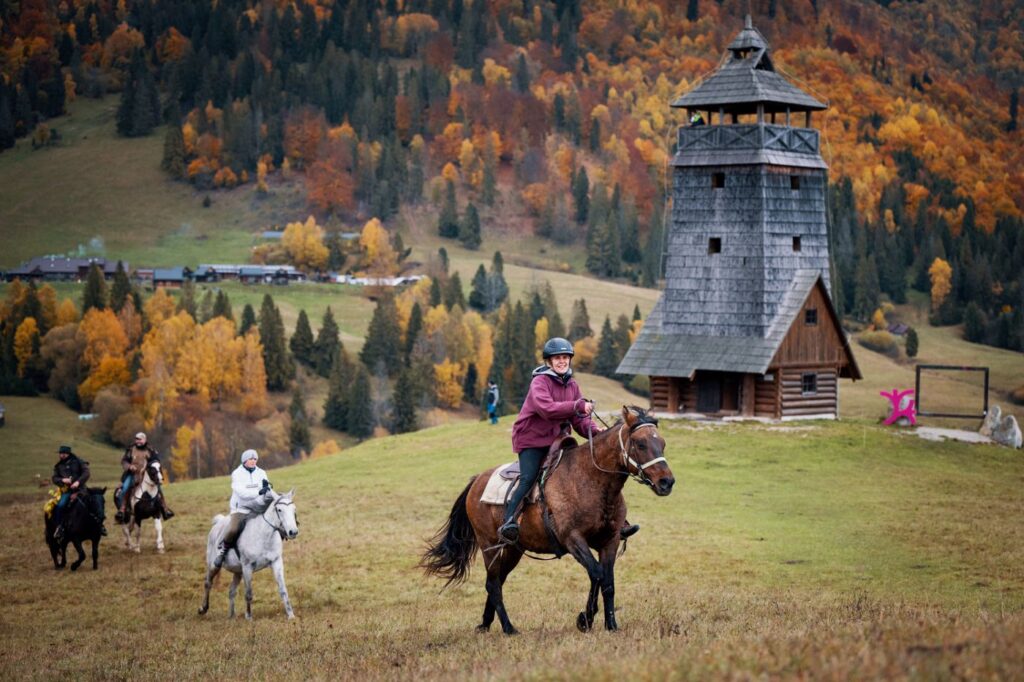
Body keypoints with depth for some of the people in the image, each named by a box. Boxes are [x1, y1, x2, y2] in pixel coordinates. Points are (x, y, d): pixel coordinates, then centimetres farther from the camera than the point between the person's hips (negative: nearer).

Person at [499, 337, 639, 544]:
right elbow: (546, 408, -31)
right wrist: (578, 406, -33)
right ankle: (508, 523, -32)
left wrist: (594, 430, -13)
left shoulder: (572, 385, 9)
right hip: (531, 439, -7)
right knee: (528, 478, -27)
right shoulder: (540, 382, -13)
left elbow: (578, 419, 8)